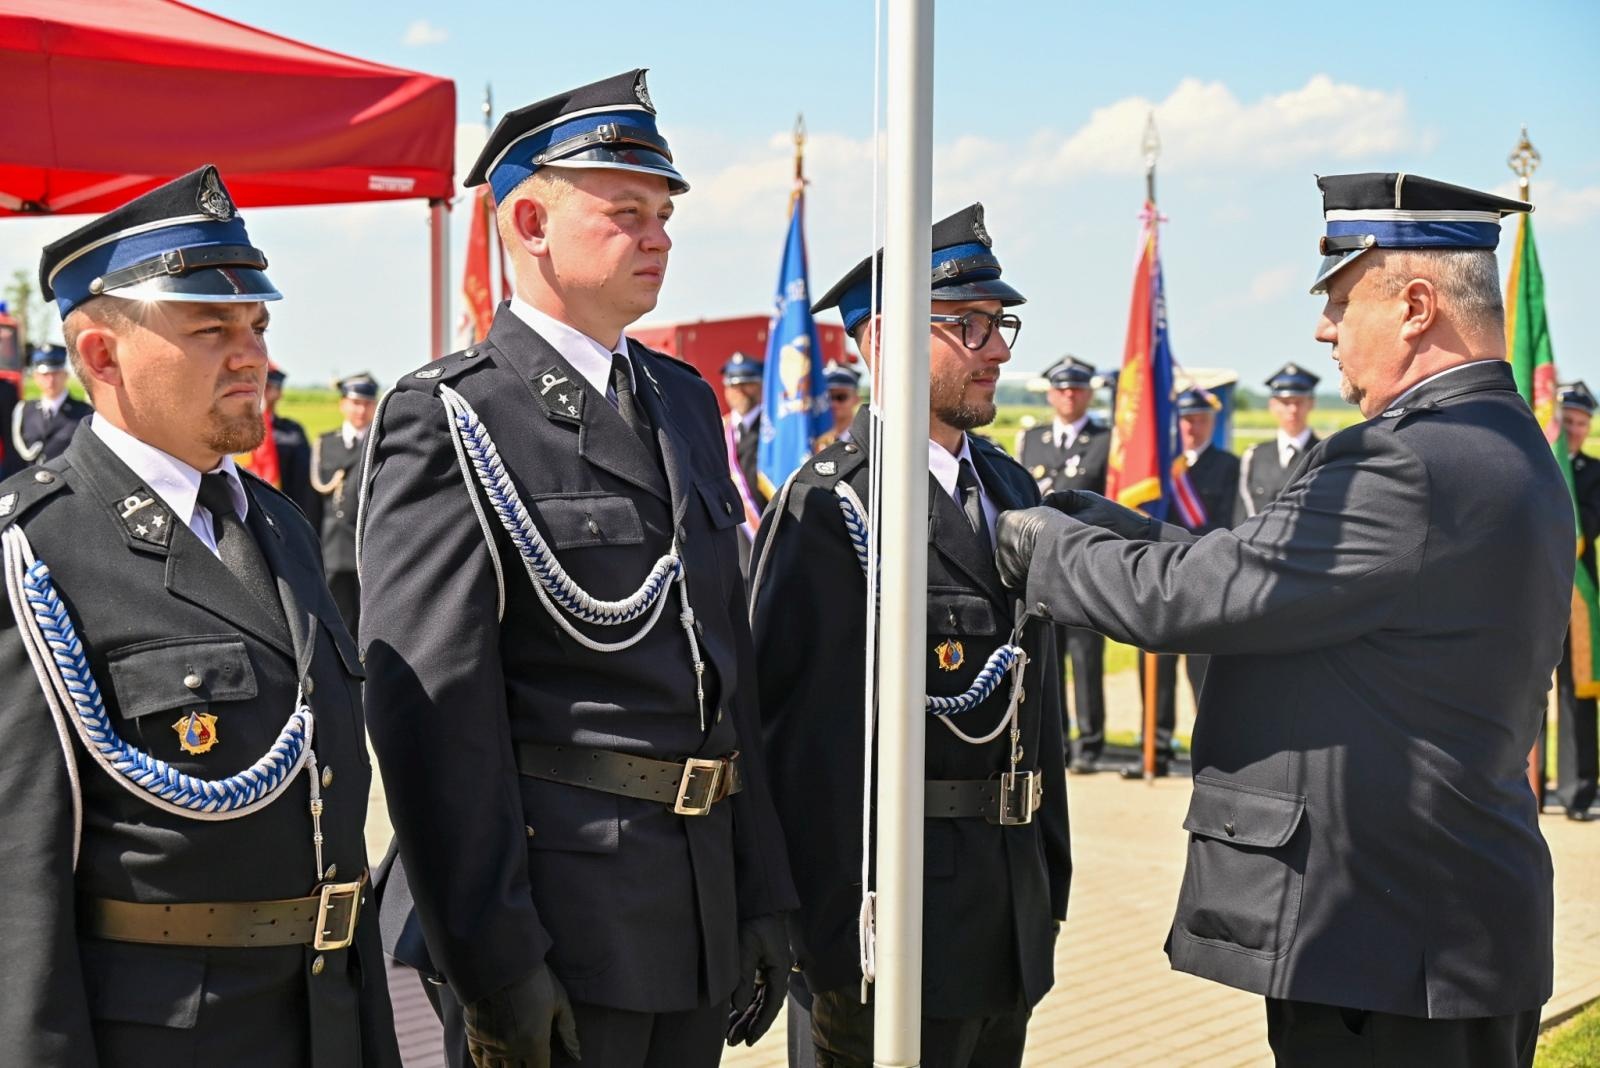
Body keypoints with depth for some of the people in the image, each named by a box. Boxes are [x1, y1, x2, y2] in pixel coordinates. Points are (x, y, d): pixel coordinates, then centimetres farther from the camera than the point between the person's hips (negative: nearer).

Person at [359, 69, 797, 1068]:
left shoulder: (686, 401, 14)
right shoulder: (445, 421, -9)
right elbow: (435, 715, -15)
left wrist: (763, 897, 14)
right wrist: (493, 965, -18)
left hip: (702, 919, 7)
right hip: (553, 908, -7)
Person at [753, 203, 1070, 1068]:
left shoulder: (1010, 486, 13)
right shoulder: (828, 503, -12)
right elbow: (801, 726, -16)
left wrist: (1050, 873, 17)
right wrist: (834, 927, -19)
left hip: (1012, 920, 8)